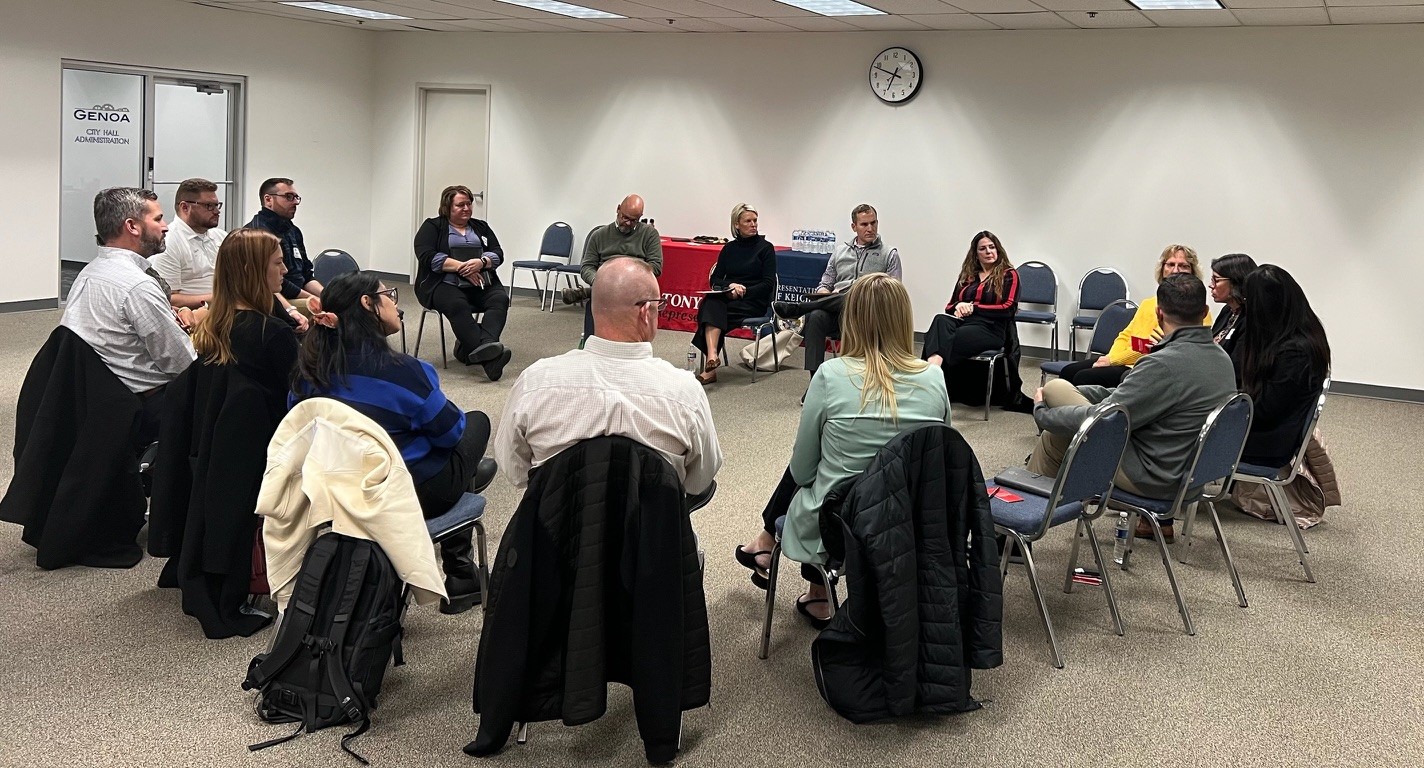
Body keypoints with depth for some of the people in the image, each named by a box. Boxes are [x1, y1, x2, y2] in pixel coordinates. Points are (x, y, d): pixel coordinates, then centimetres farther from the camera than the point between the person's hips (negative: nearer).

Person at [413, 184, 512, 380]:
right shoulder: (432, 227, 10)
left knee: (500, 298, -28)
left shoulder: (481, 227, 22)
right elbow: (427, 257, -6)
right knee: (457, 305, -36)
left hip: (480, 285, 4)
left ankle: (486, 345, -50)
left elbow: (498, 254, 9)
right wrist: (460, 266, -16)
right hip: (444, 284, -4)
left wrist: (481, 262, -14)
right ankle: (486, 357, -53)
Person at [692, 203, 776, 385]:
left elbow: (769, 284, -3)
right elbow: (714, 279, 10)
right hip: (728, 298, 3)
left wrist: (743, 291, -15)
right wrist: (730, 286, -12)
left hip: (755, 302, -3)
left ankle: (711, 362, -33)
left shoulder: (765, 248, 4)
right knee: (711, 303, -33)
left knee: (711, 309, -30)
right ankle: (712, 356, -51)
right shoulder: (729, 248, 15)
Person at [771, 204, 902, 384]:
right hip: (835, 314, 2)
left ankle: (796, 309, -30)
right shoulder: (840, 250, 24)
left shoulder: (889, 254, 13)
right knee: (816, 316, -34)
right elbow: (824, 285, 22)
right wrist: (826, 297, -3)